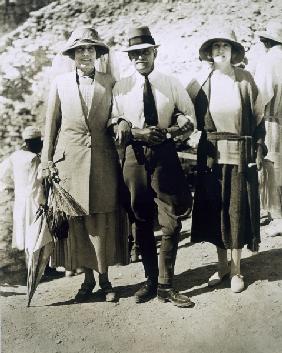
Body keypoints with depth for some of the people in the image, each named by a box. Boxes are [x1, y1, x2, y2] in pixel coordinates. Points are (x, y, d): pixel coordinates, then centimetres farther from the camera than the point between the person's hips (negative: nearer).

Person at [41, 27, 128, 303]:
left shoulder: (109, 83, 7)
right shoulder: (60, 83, 9)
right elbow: (51, 124, 8)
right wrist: (47, 162, 4)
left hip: (103, 159, -1)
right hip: (70, 159, 1)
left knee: (102, 219, -1)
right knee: (76, 220, 3)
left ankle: (104, 278, 10)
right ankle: (88, 278, 16)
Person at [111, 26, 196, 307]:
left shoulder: (171, 84, 6)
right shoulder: (120, 88, 6)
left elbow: (190, 117, 9)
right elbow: (114, 124, 3)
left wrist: (169, 131, -8)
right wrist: (137, 132, -14)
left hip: (165, 155, 0)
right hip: (134, 157, 1)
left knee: (171, 223, -1)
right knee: (141, 222, 9)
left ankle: (165, 285, 12)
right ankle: (150, 281, 24)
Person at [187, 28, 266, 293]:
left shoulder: (245, 79, 0)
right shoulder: (201, 82, 1)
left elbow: (258, 117, 3)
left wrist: (259, 149, -1)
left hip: (241, 154, -1)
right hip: (211, 154, 1)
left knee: (238, 209, 5)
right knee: (214, 209, 8)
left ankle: (236, 269, 19)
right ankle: (222, 264, 25)